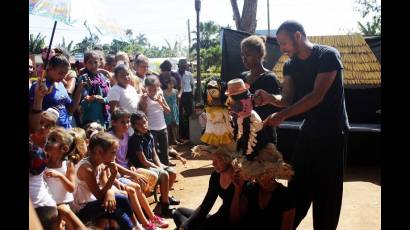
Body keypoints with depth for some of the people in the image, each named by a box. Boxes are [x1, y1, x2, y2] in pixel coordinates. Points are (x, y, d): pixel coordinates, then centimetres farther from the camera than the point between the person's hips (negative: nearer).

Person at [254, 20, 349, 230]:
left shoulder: (328, 56, -16)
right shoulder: (290, 66, 3)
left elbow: (317, 96, -24)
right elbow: (287, 100, 3)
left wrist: (282, 115, -27)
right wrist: (270, 98, -19)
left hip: (332, 132, -6)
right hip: (309, 130, 6)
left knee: (326, 188, 1)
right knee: (298, 184, 11)